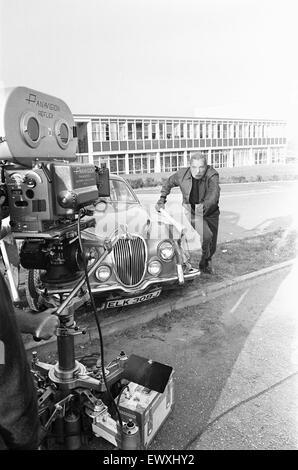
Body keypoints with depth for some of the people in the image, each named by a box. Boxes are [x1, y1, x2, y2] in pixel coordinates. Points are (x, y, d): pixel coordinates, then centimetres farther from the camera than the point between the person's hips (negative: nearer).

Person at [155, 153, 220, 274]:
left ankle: (206, 262, 44)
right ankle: (205, 258, 4)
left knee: (212, 246, 12)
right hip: (191, 212, -1)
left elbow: (214, 194, -39)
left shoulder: (212, 175, -24)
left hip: (210, 213, 1)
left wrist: (203, 207, -52)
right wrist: (161, 200, 0)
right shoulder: (182, 174, -16)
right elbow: (168, 183, 4)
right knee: (206, 236, -25)